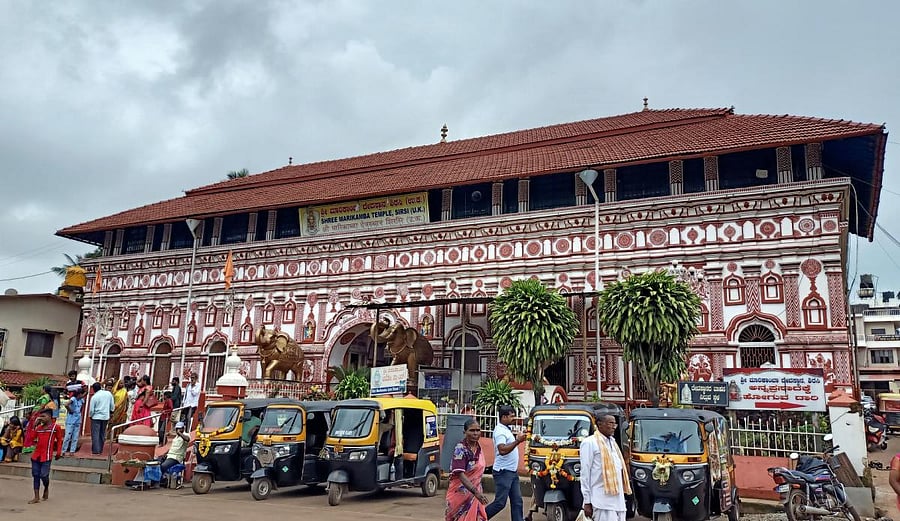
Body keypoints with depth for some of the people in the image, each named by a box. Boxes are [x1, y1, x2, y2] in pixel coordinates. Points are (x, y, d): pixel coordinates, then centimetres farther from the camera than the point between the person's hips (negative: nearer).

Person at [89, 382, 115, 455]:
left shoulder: (94, 397, -12)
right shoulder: (109, 394, -1)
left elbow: (91, 410, -7)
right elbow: (112, 406, 5)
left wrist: (90, 416, 11)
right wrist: (110, 412, 22)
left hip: (96, 417, -4)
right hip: (106, 417, 4)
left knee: (95, 434, 3)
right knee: (102, 434, 13)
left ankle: (96, 450, 0)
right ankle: (100, 450, 16)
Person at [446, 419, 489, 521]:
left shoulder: (479, 449, 5)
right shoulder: (460, 449, -17)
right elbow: (460, 474, -25)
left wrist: (479, 492, 15)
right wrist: (476, 492, -33)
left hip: (475, 496, 7)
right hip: (460, 494, -7)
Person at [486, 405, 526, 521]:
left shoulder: (506, 429, 14)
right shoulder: (500, 431, -17)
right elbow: (502, 450, -30)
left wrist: (517, 438, 12)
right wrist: (517, 441, -29)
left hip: (512, 472, 10)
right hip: (503, 472, -10)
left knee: (517, 502, 8)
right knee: (500, 503, -4)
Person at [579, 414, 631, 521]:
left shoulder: (613, 442, 18)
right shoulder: (590, 443, -6)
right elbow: (585, 473, -8)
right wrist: (587, 502, -10)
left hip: (618, 500, 8)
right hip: (603, 502, -8)